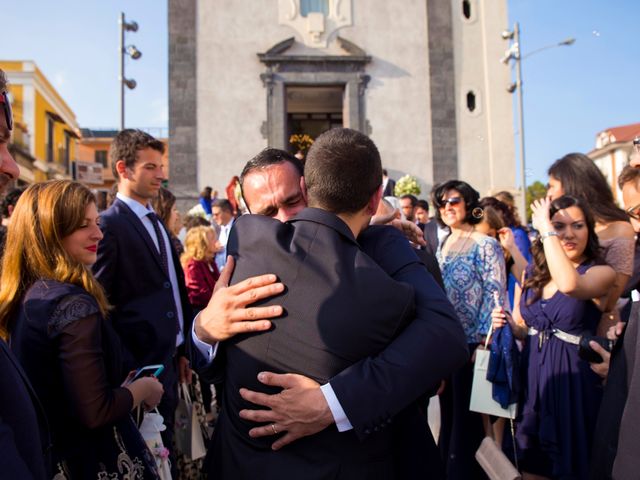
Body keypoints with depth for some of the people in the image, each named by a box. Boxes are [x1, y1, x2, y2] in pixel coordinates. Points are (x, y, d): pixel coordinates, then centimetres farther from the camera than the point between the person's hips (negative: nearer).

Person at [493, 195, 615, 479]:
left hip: (572, 380, -4)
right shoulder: (532, 274, 5)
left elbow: (569, 284, -34)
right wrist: (508, 324, -8)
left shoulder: (601, 273, -9)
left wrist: (545, 229, -25)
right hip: (532, 376, 5)